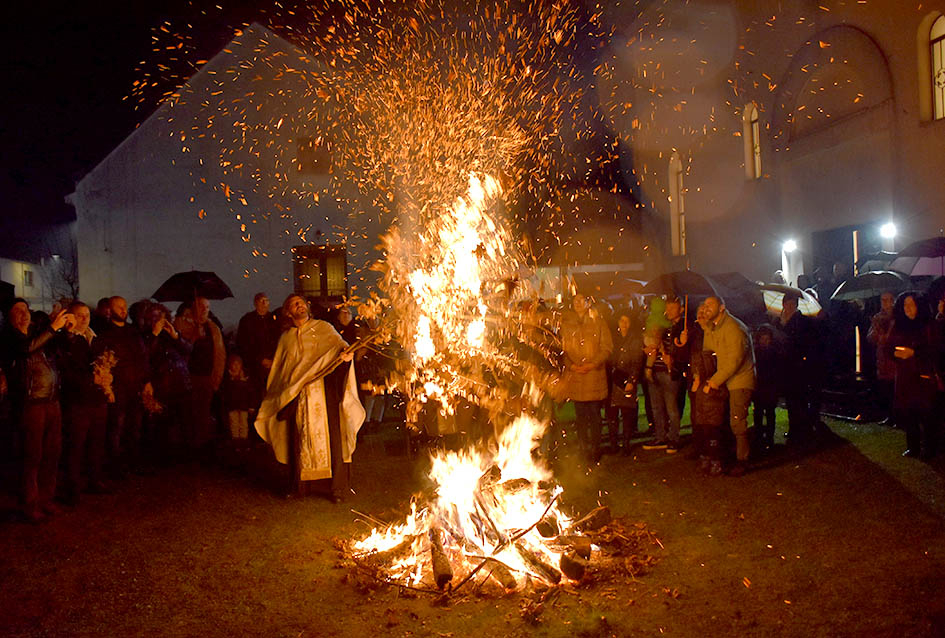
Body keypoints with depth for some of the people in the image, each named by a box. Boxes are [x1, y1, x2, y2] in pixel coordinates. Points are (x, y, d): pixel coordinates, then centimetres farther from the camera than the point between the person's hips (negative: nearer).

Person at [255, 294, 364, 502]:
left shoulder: (323, 328, 9)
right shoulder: (286, 338, 17)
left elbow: (339, 343, -7)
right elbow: (278, 370, 23)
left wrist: (346, 352, -30)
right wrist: (272, 400, 20)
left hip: (324, 392, -3)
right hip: (297, 395, 3)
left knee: (331, 437, -7)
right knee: (299, 440, 2)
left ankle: (338, 489, -1)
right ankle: (299, 487, 15)